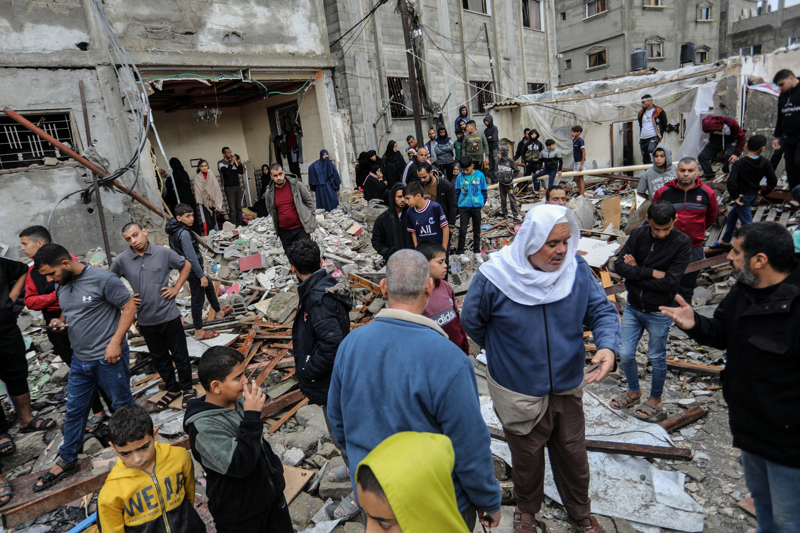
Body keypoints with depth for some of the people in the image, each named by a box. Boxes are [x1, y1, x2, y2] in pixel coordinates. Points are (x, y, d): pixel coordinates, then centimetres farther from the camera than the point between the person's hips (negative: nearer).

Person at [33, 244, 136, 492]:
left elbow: (129, 307, -16)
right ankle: (67, 461, 32)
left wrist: (115, 341, -21)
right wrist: (59, 320, -2)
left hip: (108, 358, -7)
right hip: (80, 360, 7)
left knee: (122, 405, 9)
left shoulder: (102, 279, -17)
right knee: (74, 410, 17)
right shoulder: (62, 286, 6)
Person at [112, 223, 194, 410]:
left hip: (169, 315, -2)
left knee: (180, 354, 8)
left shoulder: (164, 253, -8)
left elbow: (186, 266, 7)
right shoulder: (122, 260, -4)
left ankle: (187, 388, 27)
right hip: (145, 320, 3)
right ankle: (172, 389, 35)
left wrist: (176, 288, -1)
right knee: (159, 359, 17)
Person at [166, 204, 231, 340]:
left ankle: (218, 312, 46)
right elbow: (191, 257, -27)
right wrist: (201, 275, -23)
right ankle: (199, 332, 10)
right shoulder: (184, 233, -25)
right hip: (193, 269, -10)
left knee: (209, 286, 28)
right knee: (198, 299, 0)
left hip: (185, 268, 10)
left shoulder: (174, 231, 6)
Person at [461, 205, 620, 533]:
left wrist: (608, 346, -26)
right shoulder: (494, 278, -22)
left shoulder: (577, 269, -13)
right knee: (527, 457, 21)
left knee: (573, 454, 22)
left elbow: (602, 310, -6)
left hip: (567, 388, 3)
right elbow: (472, 322, -6)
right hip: (519, 394, -2)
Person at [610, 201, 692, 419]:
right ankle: (634, 392, 36)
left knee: (657, 358, 13)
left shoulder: (682, 243, -15)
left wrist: (636, 272, -16)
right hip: (633, 307, 3)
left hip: (659, 312, -3)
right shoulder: (638, 234, -6)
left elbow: (669, 281, -22)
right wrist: (651, 273, -21)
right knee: (625, 354, 10)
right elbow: (619, 265, -13)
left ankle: (655, 399, 36)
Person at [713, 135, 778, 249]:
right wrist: (763, 192, 11)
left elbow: (731, 181, -32)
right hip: (754, 195, 7)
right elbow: (773, 181, -5)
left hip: (743, 196, -7)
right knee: (732, 215, 24)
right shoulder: (765, 163, -6)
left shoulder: (739, 164, -20)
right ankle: (725, 241, 38)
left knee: (747, 223, -1)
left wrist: (734, 196, -19)